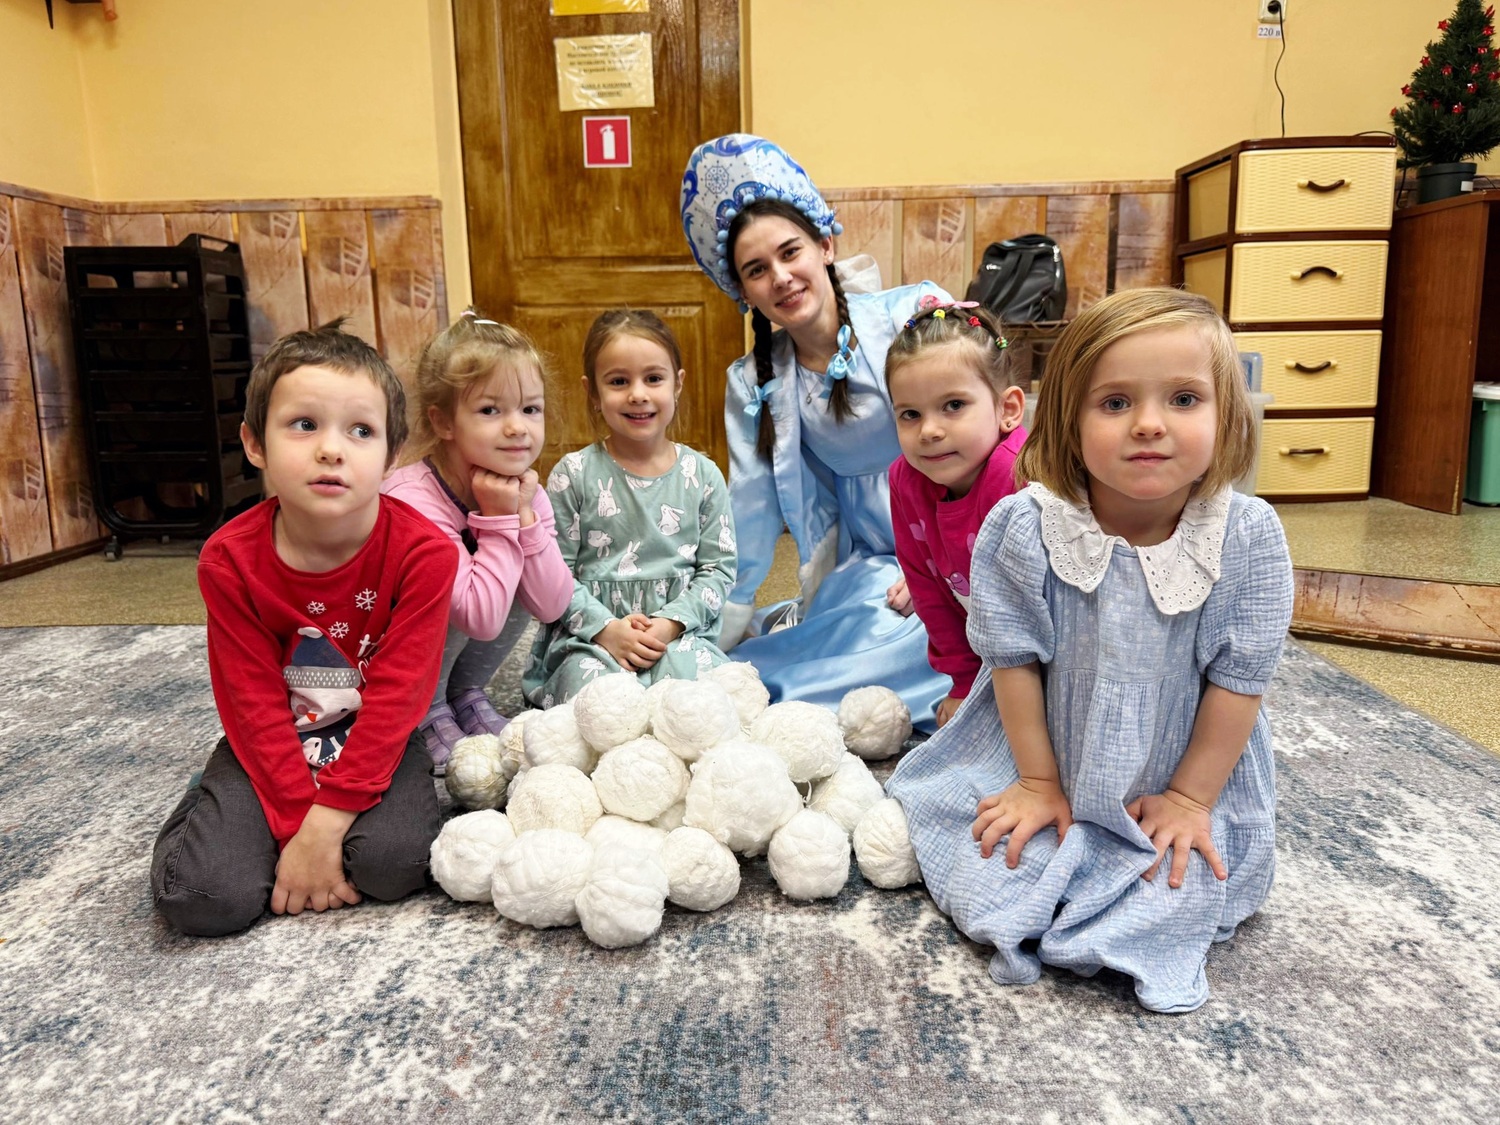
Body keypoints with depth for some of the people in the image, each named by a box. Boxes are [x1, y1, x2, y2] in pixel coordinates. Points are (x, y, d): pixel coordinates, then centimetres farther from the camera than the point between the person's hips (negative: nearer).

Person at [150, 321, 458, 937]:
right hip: (270, 745, 1)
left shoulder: (422, 552, -19)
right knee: (202, 897, -17)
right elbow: (255, 704, -11)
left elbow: (396, 696, -19)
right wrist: (299, 822, -18)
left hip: (374, 740, -1)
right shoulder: (230, 559, -14)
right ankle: (215, 799, 15)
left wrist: (325, 822, -22)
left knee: (392, 863, -27)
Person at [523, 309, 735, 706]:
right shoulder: (574, 474, 2)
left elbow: (719, 567, 6)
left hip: (680, 631, 2)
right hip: (590, 634, -1)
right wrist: (605, 627, -14)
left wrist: (671, 623, -10)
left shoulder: (703, 475, 7)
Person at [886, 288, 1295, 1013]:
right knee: (989, 871, -8)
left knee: (1196, 881, -12)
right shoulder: (1021, 527, -22)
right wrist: (1038, 781, -8)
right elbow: (1015, 660, -13)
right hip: (1044, 756, 0)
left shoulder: (1249, 538, -20)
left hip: (1186, 772, 1)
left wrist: (1190, 797, -8)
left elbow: (1238, 679, -12)